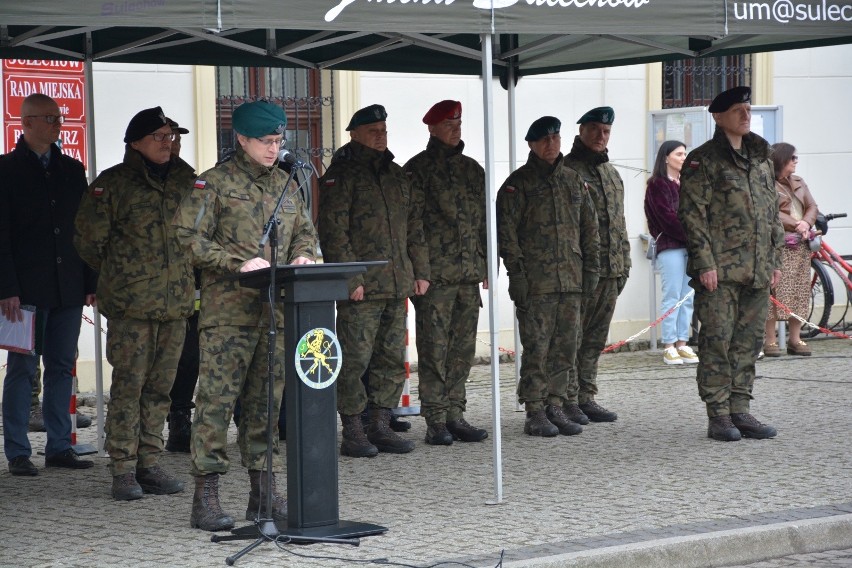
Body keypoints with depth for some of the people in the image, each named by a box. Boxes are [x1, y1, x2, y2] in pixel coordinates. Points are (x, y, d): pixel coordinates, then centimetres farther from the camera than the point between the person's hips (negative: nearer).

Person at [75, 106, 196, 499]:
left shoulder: (185, 178, 11)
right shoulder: (112, 183, -4)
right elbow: (89, 240, 1)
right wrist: (120, 274, 8)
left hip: (176, 302, 5)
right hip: (130, 305, -5)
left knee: (160, 387, 8)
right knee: (128, 385, -5)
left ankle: (149, 464, 16)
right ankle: (123, 470, 0)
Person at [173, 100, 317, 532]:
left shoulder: (286, 186, 17)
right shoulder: (214, 183, -2)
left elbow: (305, 232, 27)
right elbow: (189, 237, -9)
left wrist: (302, 256, 4)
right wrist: (239, 264, -17)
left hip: (276, 309, 6)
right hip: (228, 308, -6)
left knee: (267, 399, 9)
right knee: (217, 396, -8)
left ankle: (263, 493, 16)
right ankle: (206, 496, -6)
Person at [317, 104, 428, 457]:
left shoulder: (396, 174, 18)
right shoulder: (341, 175, -5)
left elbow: (413, 226, 22)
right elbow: (333, 230, -12)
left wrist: (421, 272, 13)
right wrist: (350, 279, -17)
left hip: (398, 284, 7)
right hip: (361, 287, -7)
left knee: (392, 359, 9)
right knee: (355, 359, -6)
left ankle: (381, 427, 16)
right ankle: (352, 433, 0)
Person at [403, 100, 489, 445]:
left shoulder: (472, 170, 16)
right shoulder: (417, 170, -3)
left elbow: (484, 220, 21)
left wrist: (486, 265, 15)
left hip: (469, 274, 6)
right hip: (435, 274, -6)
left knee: (463, 348, 8)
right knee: (434, 349, -4)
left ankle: (455, 414, 15)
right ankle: (436, 421, -1)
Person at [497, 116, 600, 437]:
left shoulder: (574, 181, 14)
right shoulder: (518, 183, -2)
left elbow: (589, 227, 18)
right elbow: (506, 230, -6)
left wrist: (591, 267, 12)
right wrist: (516, 272, -12)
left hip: (571, 279, 5)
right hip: (535, 282, -5)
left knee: (566, 347, 7)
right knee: (537, 348, -4)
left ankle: (554, 407, 16)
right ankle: (535, 414, 1)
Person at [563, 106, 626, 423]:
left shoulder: (610, 172, 19)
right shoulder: (566, 170, -6)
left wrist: (624, 262, 18)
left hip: (611, 269, 8)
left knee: (595, 338, 11)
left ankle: (587, 399, 17)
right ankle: (569, 401, 0)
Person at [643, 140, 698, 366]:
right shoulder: (658, 185, -3)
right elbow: (667, 218, -11)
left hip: (691, 246, 7)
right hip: (670, 246, -7)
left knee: (688, 297, 5)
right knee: (672, 296, -7)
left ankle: (682, 344, 9)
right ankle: (669, 347, -5)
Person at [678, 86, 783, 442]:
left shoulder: (760, 158, 16)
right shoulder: (702, 160, -4)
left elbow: (772, 213, 21)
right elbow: (692, 215, -9)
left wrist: (775, 259, 15)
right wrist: (704, 263, -15)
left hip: (757, 272, 6)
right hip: (719, 272, -6)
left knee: (748, 343, 8)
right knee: (717, 342, -4)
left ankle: (740, 411, 15)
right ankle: (719, 416, 1)